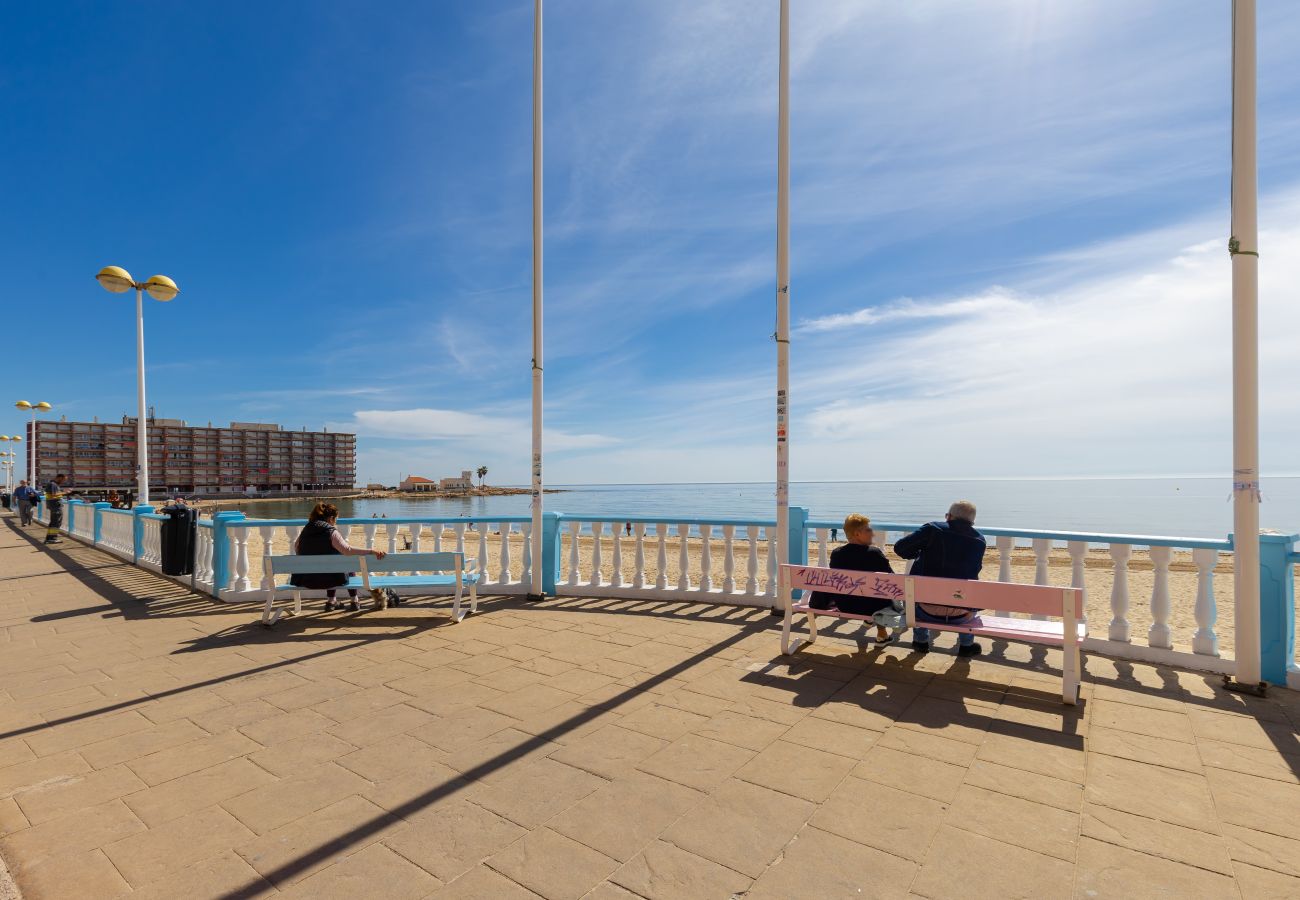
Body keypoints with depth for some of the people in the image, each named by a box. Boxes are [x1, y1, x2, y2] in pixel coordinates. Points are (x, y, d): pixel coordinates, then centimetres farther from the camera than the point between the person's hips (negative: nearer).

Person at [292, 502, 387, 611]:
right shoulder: (331, 532, -15)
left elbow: (296, 549, 17)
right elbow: (348, 550, -28)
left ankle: (330, 601, 37)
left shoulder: (305, 530, 3)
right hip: (327, 580, -5)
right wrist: (371, 552, -32)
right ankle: (354, 602, 28)